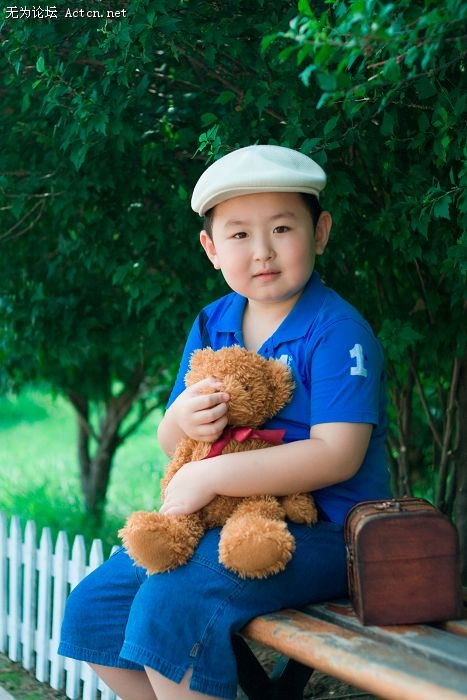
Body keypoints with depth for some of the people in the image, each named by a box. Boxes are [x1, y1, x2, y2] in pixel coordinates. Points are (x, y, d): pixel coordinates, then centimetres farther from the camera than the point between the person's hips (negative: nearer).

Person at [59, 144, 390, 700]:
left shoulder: (337, 331, -13)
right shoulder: (212, 326, 8)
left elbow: (337, 455, -23)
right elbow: (169, 443, 11)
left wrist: (211, 476, -24)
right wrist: (182, 421, -15)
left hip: (320, 533, -8)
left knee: (172, 601, -28)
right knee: (91, 607, 4)